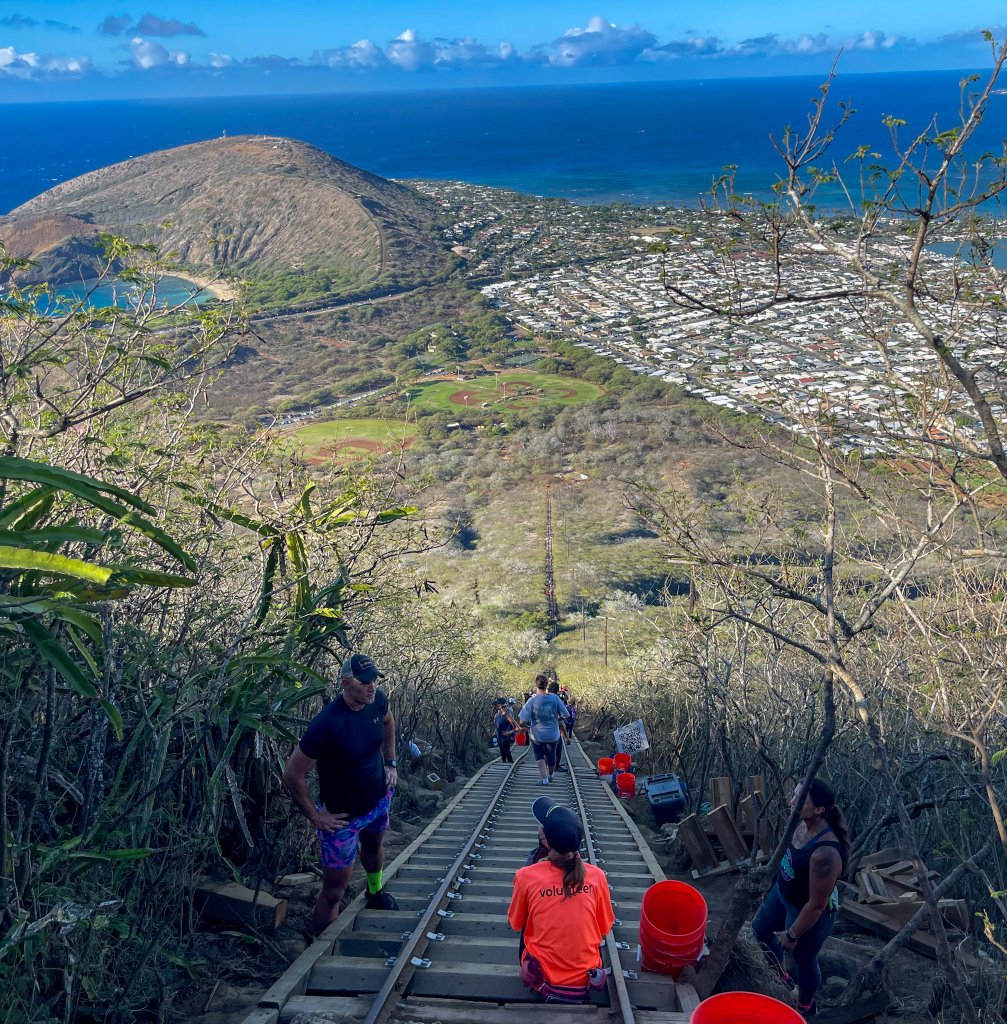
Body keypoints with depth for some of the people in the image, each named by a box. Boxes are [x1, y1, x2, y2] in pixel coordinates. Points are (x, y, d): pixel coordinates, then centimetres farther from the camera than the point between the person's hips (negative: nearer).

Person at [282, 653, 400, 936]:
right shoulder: (328, 724, -35)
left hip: (379, 799, 7)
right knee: (334, 890, 0)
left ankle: (376, 894, 62)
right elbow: (292, 775, -26)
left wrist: (391, 763, 6)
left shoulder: (377, 701, -15)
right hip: (343, 816, -7)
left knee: (374, 847, 33)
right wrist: (314, 816, -19)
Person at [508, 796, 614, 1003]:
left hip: (542, 977, -1)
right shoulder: (596, 876, -14)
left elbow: (516, 924, -1)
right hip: (585, 981, 2)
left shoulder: (526, 876, -18)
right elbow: (604, 929, 1)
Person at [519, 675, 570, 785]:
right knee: (551, 755, 22)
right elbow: (565, 714, -8)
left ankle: (544, 778, 6)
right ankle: (550, 775, 44)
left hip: (537, 735, -2)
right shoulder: (554, 698, -13)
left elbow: (523, 719, -19)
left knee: (539, 755, 19)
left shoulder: (532, 701, -17)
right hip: (553, 734, 2)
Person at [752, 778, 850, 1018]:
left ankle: (805, 1006, 53)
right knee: (761, 930, 27)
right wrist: (772, 885, 18)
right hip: (783, 892, 8)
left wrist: (792, 935, -16)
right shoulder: (801, 822, -19)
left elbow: (817, 905, -30)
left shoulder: (824, 853, -43)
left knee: (804, 960, 21)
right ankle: (782, 977, 56)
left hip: (809, 912, -7)